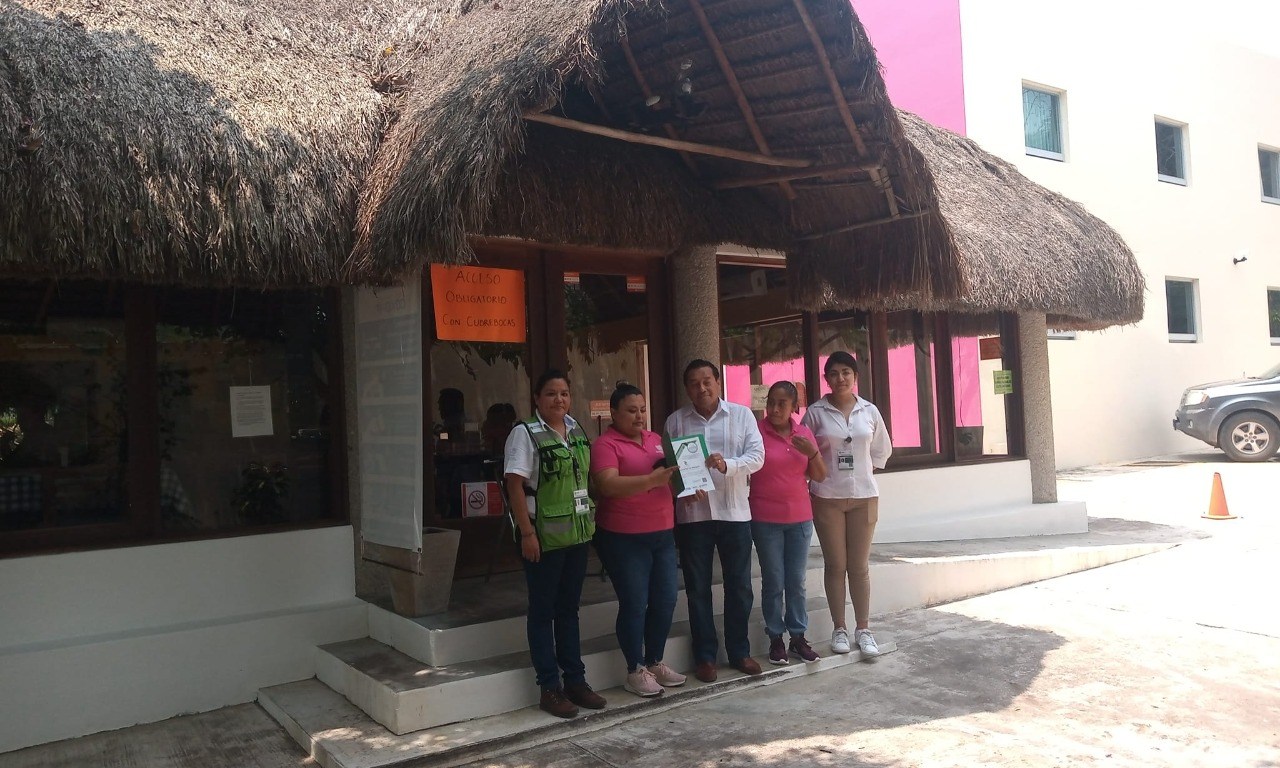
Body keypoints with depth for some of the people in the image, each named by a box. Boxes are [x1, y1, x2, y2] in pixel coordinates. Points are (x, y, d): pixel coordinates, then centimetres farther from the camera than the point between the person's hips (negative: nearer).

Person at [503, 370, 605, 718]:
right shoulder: (526, 433, -10)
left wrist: (591, 518, 12)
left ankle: (575, 680, 25)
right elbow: (515, 485, -14)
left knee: (569, 608, 15)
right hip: (544, 536, -6)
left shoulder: (576, 430, 10)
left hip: (577, 533, 7)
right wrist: (527, 533, -18)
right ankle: (549, 687, 14)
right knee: (543, 611, 5)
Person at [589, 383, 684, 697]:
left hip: (662, 533, 7)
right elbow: (608, 485, -23)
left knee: (665, 601, 11)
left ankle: (655, 662, 27)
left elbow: (672, 470, 23)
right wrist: (651, 480, -32)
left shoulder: (656, 439, 13)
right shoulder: (605, 445, -9)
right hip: (624, 539, -7)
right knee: (634, 605, 0)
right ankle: (635, 671, 14)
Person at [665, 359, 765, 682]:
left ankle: (739, 652, 23)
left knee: (739, 585, 8)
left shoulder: (741, 415, 3)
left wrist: (727, 464, -24)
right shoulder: (675, 421, 5)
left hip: (734, 512, 0)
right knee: (698, 588, 7)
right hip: (692, 514, 0)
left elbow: (757, 455, -5)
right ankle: (704, 656, 19)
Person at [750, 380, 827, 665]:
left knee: (796, 581, 8)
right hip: (766, 520, -3)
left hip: (800, 518, 3)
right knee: (773, 582, 3)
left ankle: (798, 637, 17)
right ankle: (775, 639, 13)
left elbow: (820, 476, 5)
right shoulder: (756, 432, -7)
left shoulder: (805, 433, 5)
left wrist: (812, 453, -12)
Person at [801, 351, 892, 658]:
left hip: (864, 496, 2)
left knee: (860, 566, 5)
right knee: (835, 565, 5)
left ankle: (863, 629, 16)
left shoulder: (869, 411, 4)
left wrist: (862, 467, 10)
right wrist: (820, 471, -1)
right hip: (827, 497, -1)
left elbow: (882, 450, 16)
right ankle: (839, 629, 16)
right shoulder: (815, 412, -3)